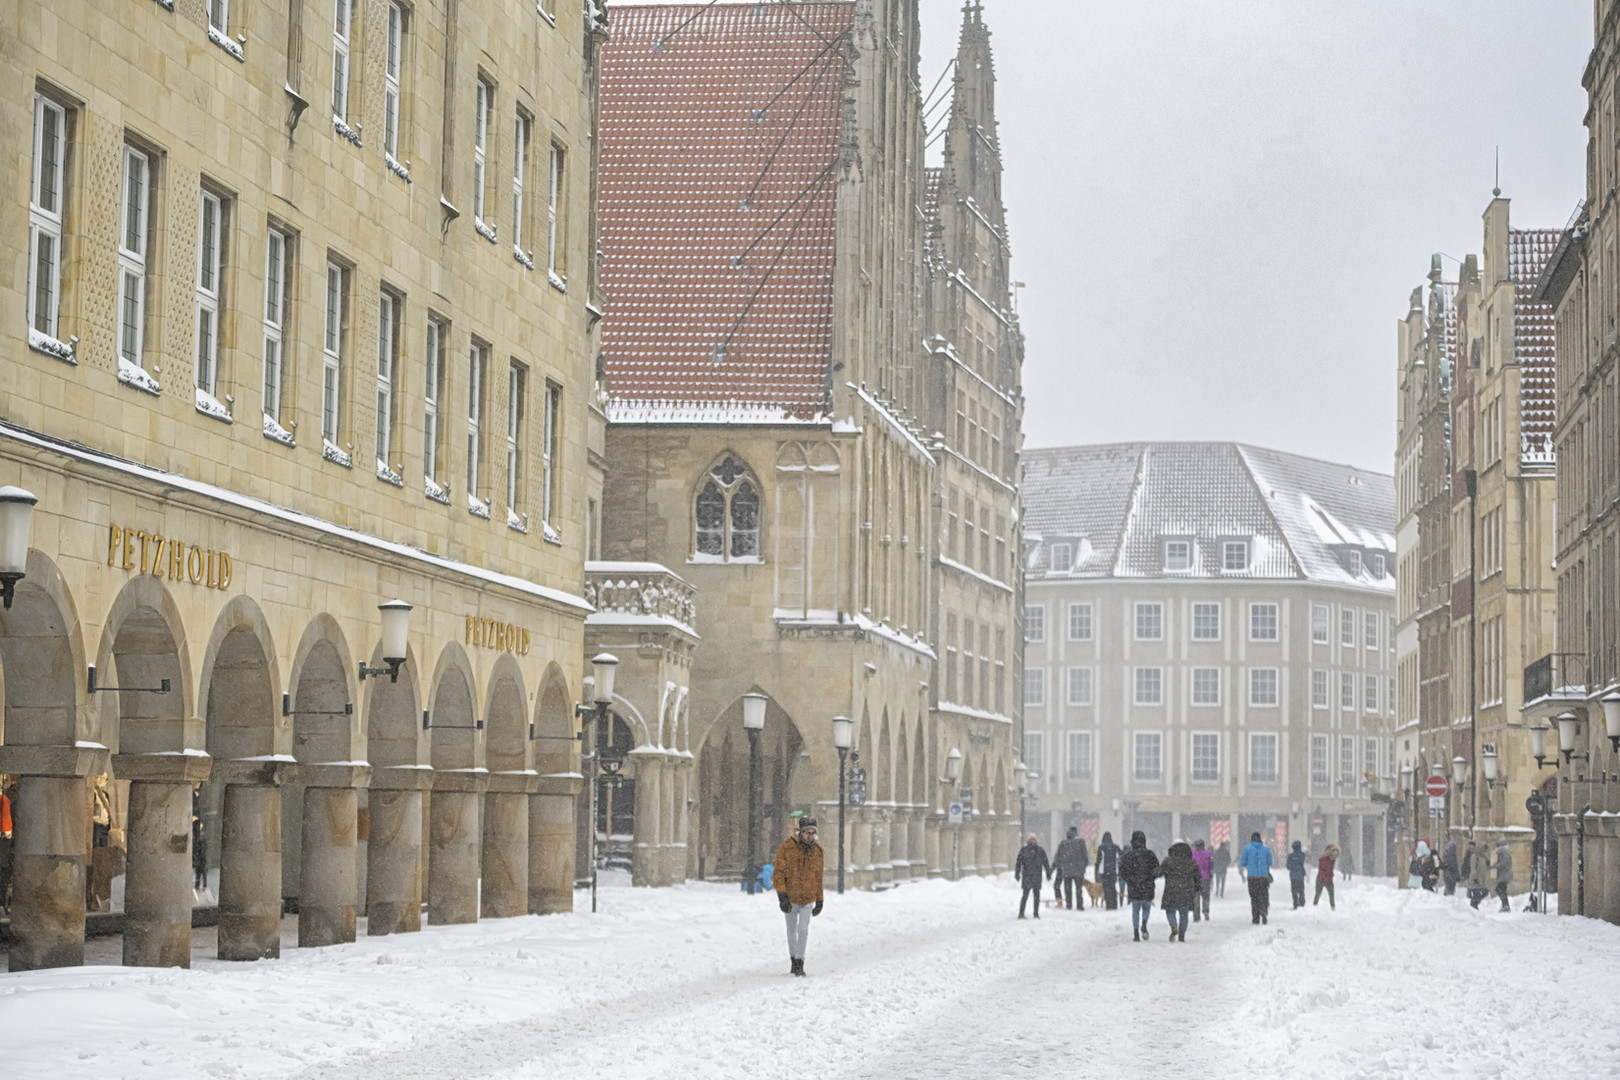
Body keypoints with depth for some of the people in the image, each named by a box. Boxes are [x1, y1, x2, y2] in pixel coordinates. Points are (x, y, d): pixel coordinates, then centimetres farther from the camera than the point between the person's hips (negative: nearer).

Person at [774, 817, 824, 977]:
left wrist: (820, 902, 12)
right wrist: (782, 896, -20)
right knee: (792, 930, 13)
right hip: (790, 898, -1)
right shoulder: (786, 848, -11)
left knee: (803, 930, -12)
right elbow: (778, 874, -11)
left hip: (808, 899, 1)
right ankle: (794, 960, 27)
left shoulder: (818, 852, 1)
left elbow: (818, 878, 11)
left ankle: (799, 963, -11)